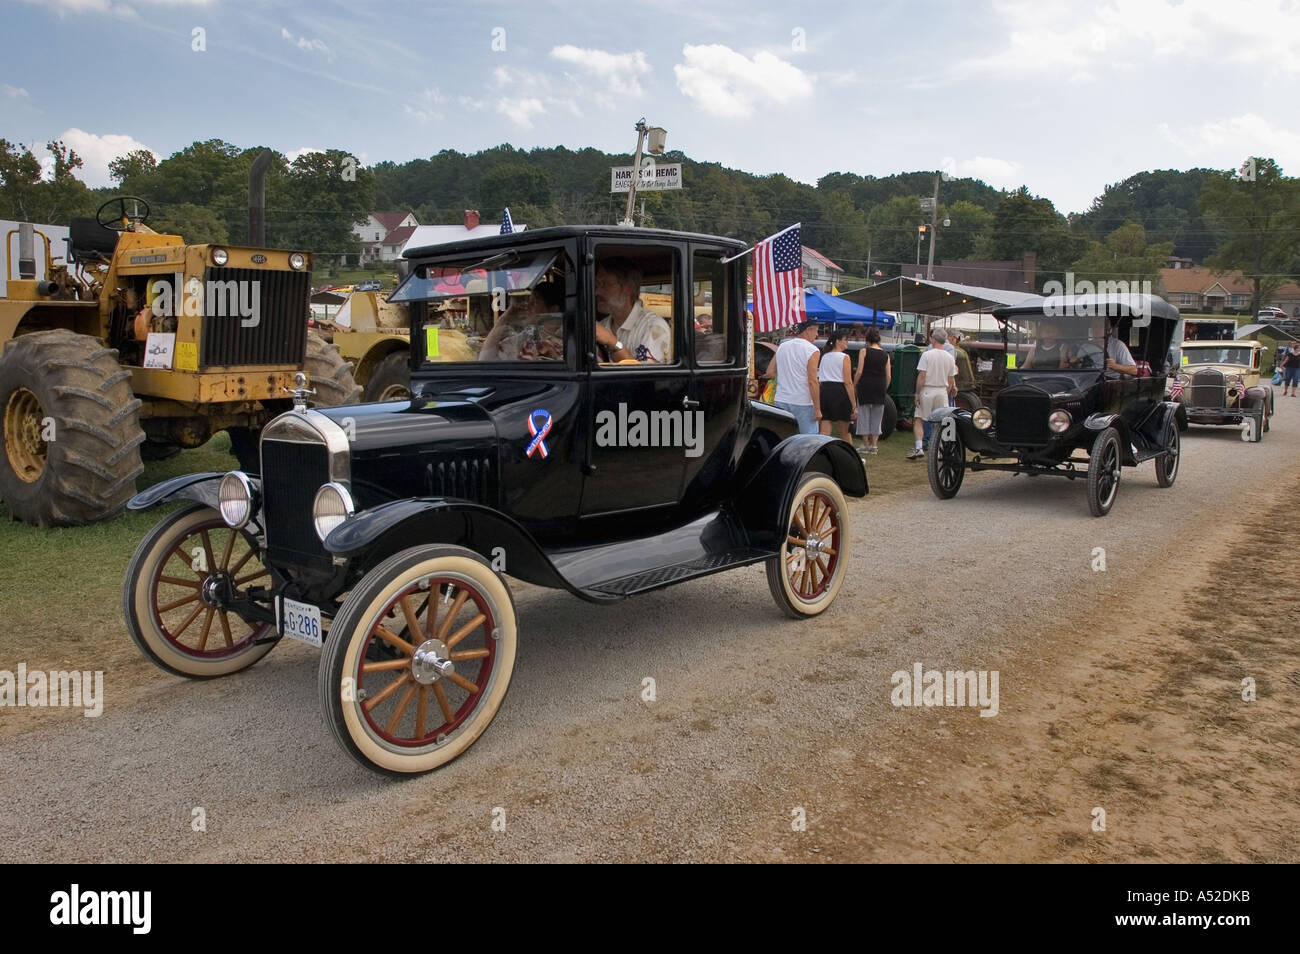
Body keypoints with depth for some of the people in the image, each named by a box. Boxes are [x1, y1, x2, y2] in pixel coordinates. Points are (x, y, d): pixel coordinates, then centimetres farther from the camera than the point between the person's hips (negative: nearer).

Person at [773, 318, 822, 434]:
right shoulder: (812, 350, -9)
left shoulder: (782, 347, 9)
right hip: (803, 403, -5)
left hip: (781, 401, 6)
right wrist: (817, 409, -11)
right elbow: (812, 382, -14)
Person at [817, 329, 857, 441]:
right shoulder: (844, 357, -3)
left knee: (825, 432, 2)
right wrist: (854, 405, -9)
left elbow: (818, 381, 12)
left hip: (824, 391, 5)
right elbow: (848, 382, -9)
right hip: (840, 392, -5)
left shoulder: (824, 356, 14)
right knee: (844, 432, 12)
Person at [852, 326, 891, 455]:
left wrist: (854, 386, 2)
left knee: (864, 414, 7)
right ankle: (874, 445, 9)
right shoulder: (885, 355, 6)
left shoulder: (864, 351, -3)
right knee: (877, 416, 9)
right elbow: (888, 375, 4)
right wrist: (884, 389, 16)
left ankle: (868, 443, 7)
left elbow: (859, 372, -8)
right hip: (880, 387, 3)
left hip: (865, 386, -3)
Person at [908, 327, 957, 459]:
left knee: (918, 420, 2)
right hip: (942, 392, 4)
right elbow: (951, 381, 8)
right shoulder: (950, 358, 5)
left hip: (927, 390, -4)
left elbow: (921, 376, -12)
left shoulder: (927, 355, -9)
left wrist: (917, 394, -7)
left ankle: (919, 447, -11)